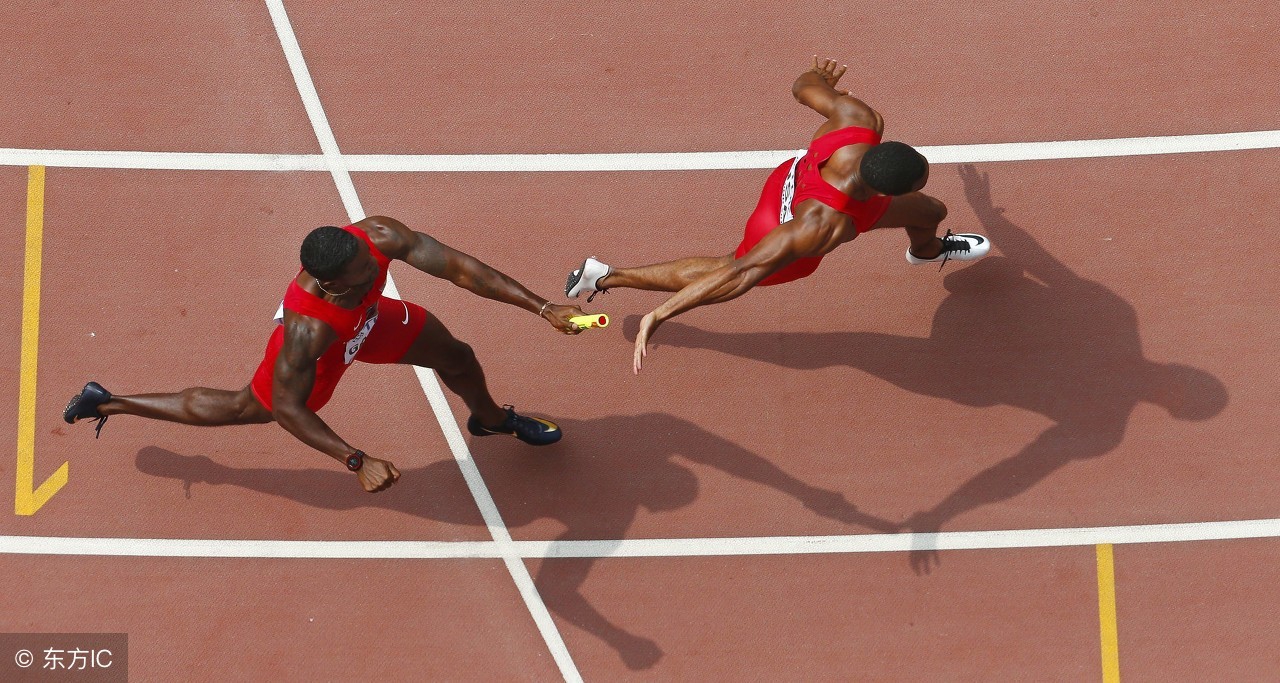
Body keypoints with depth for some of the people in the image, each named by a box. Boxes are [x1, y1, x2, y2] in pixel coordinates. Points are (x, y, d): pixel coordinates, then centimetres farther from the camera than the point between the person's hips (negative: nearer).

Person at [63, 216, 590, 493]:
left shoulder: (378, 236, -39)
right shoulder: (307, 328, -49)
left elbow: (458, 267, -34)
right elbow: (287, 407, -38)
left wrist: (542, 307, -36)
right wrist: (358, 462, -45)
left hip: (369, 320, 5)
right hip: (323, 353, -5)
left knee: (456, 356, 20)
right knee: (235, 409, 19)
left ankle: (489, 418, 60)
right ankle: (106, 403, 39)